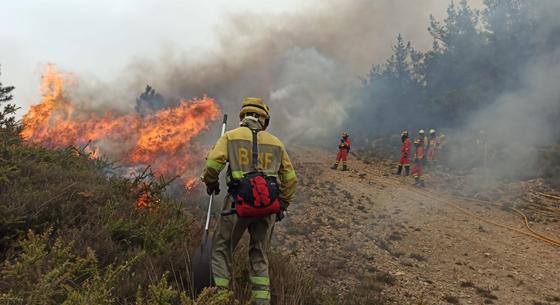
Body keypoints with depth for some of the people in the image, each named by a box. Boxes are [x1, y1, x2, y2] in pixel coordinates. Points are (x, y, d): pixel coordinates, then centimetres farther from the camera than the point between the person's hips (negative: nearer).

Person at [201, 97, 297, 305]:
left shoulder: (231, 136, 5)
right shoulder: (276, 143, 14)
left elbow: (213, 164, -7)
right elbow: (290, 178, 13)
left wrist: (211, 183, 13)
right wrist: (283, 205, 22)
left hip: (239, 202, -3)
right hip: (268, 206, 3)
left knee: (222, 250, 10)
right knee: (259, 256, 14)